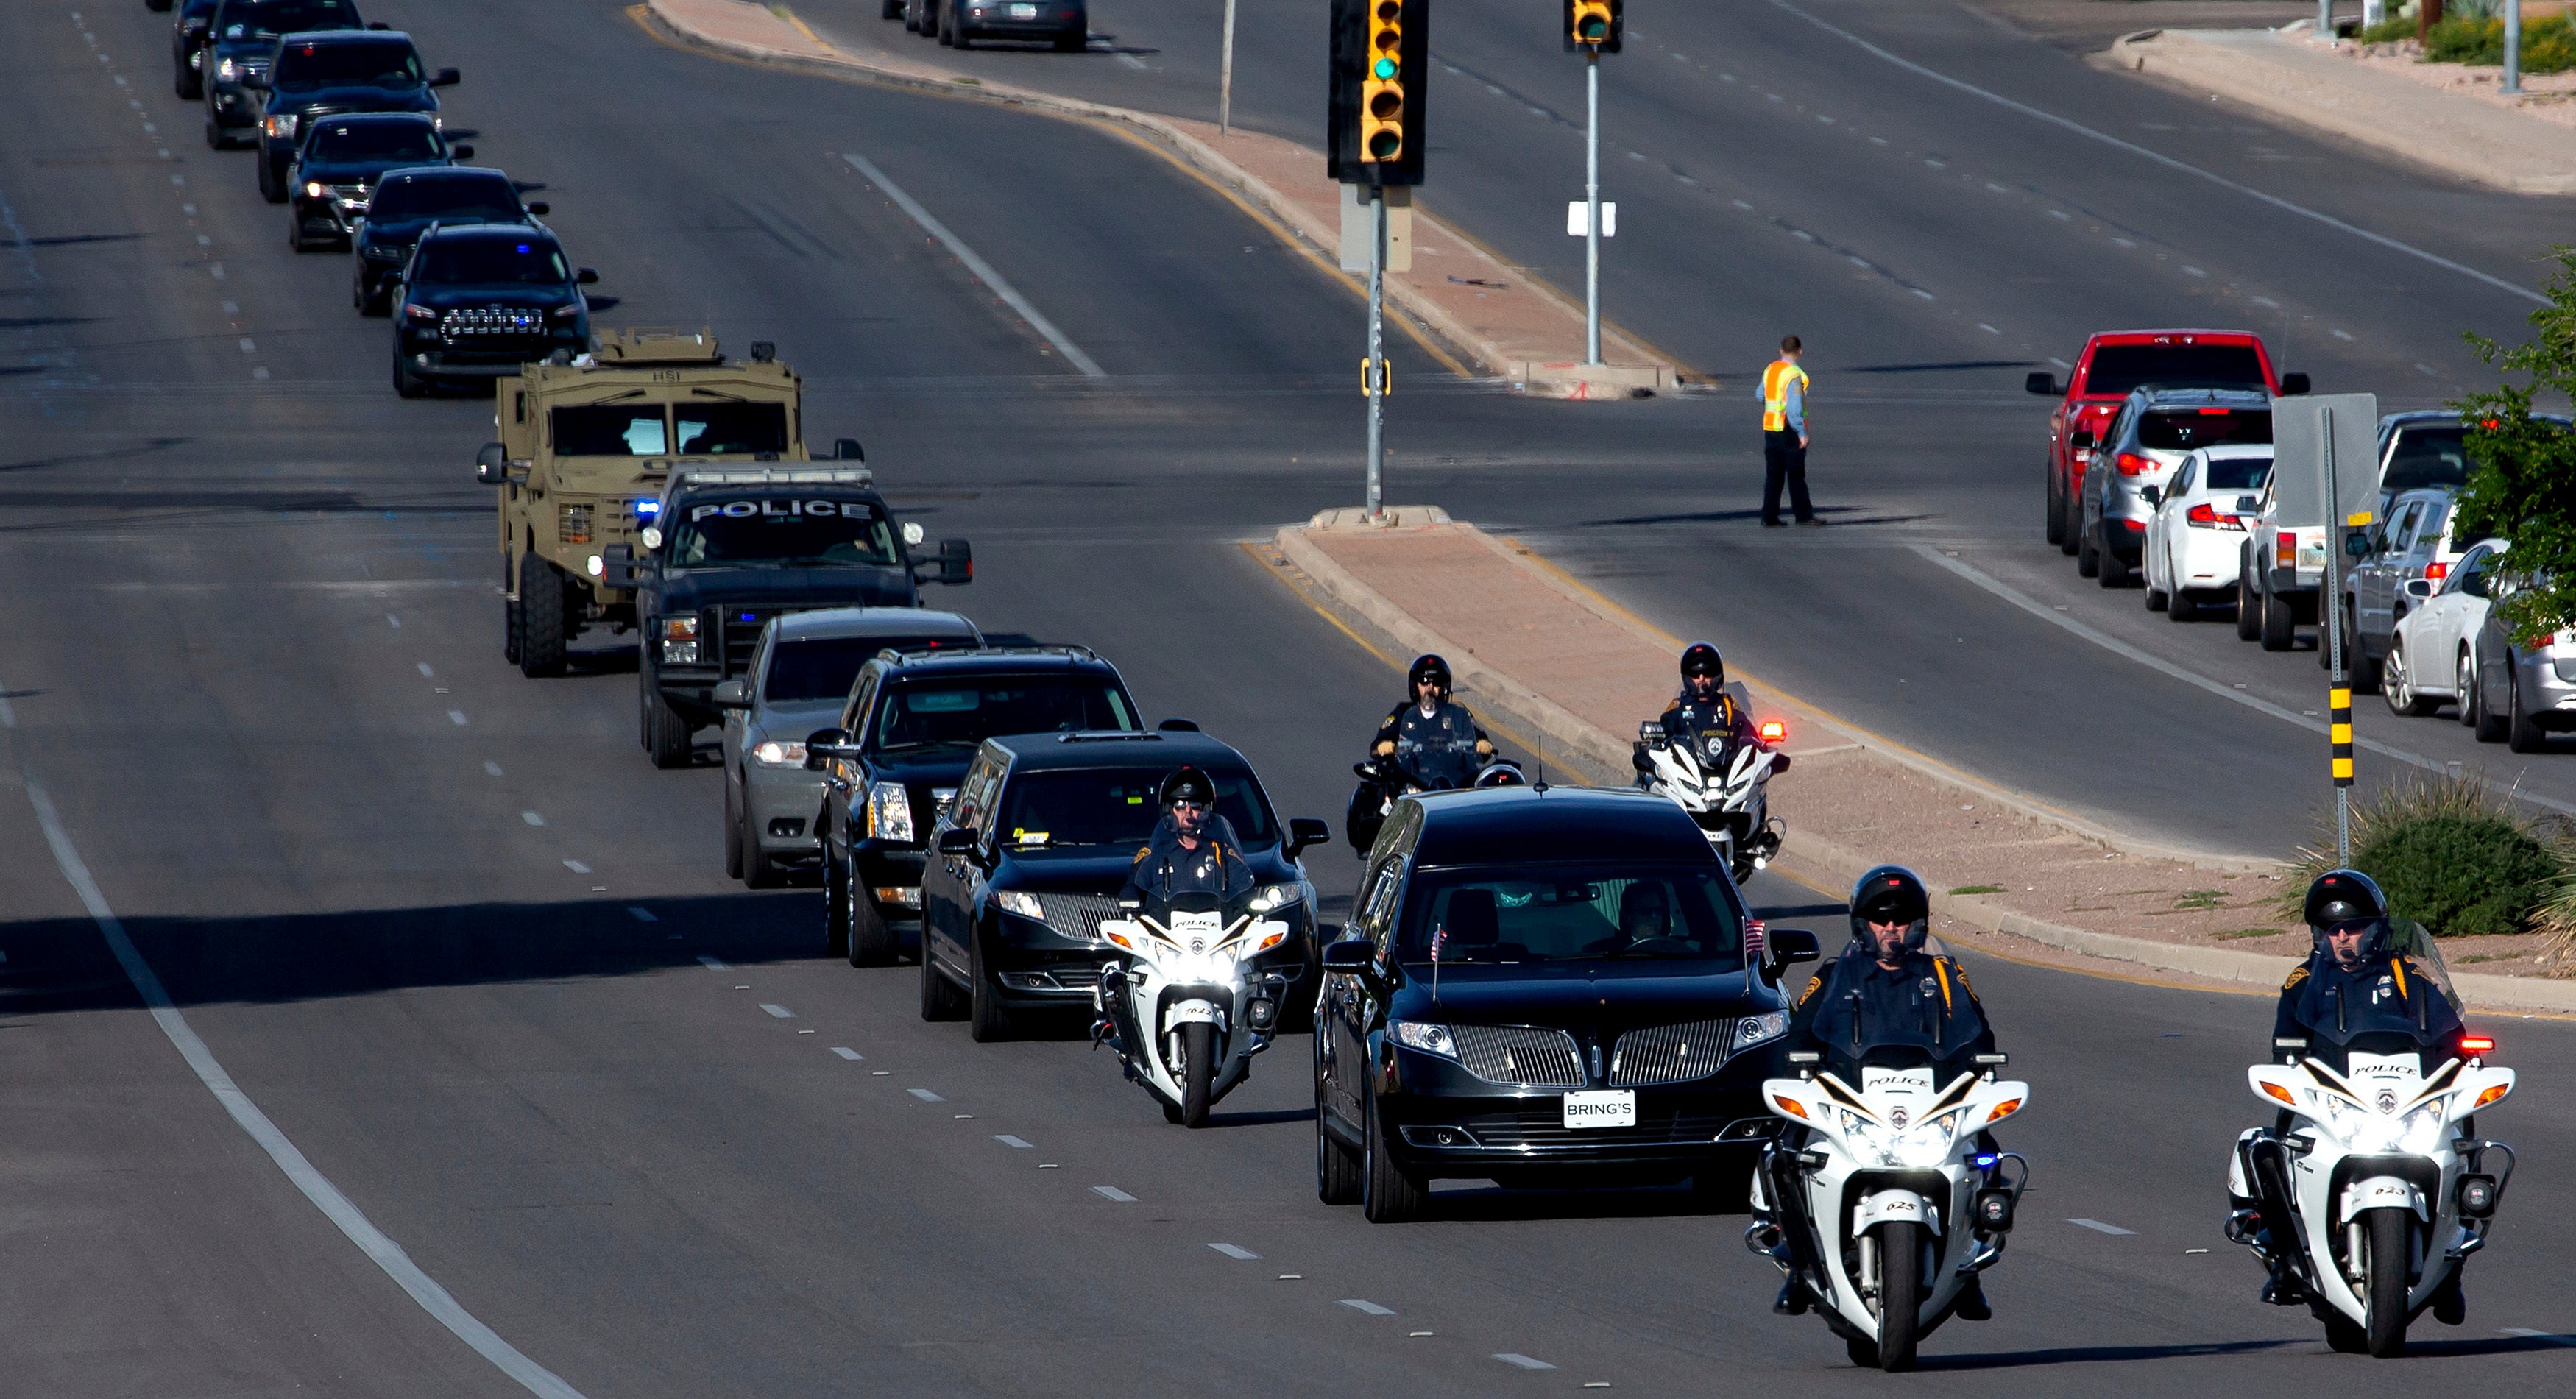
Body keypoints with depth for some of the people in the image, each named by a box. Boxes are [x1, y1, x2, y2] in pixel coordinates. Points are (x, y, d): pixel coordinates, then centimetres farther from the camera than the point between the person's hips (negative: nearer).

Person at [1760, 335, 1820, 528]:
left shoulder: (1770, 369, 6)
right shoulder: (1794, 376, -18)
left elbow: (1761, 396, 20)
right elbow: (1795, 409, -22)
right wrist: (1802, 434, -18)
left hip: (1770, 430, 7)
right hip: (1789, 430, -7)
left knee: (1773, 475, 9)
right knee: (1796, 475, 0)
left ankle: (1770, 517, 7)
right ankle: (1803, 514, 4)